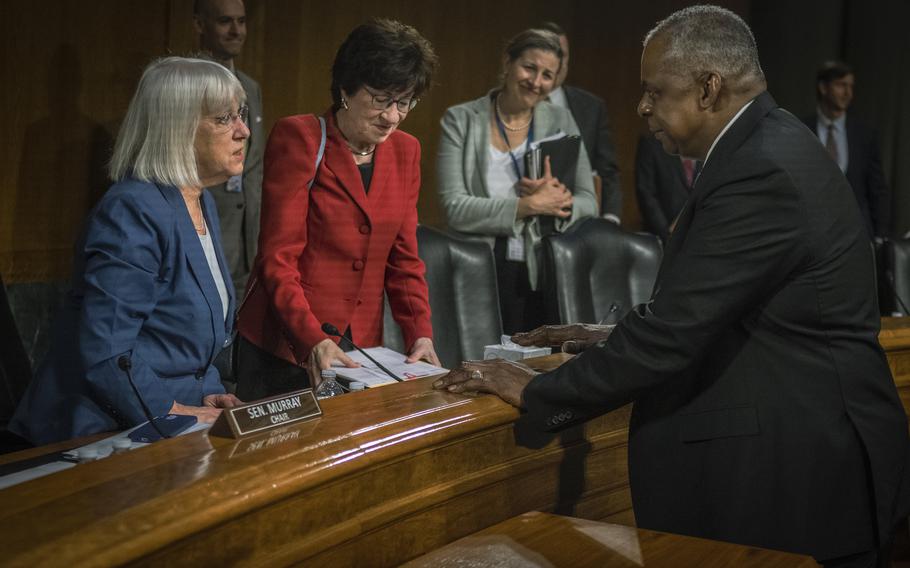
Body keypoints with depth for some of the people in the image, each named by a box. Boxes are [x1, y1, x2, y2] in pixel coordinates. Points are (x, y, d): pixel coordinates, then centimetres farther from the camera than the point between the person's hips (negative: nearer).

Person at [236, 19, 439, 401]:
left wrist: (421, 335, -5)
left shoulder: (405, 151, 7)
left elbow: (403, 258, 10)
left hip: (361, 346, 5)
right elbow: (278, 258, -15)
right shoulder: (299, 139, -10)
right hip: (285, 347, -5)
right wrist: (314, 340, -27)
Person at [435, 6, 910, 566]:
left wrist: (535, 391, -14)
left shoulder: (764, 173, -23)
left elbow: (674, 331, -23)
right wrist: (615, 340, 10)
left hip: (796, 475, -9)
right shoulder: (769, 146, 9)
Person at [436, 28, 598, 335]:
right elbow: (456, 209, -11)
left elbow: (588, 205, 5)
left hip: (542, 276, 2)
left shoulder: (561, 121, 8)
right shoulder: (461, 120, 0)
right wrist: (528, 206, -17)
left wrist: (557, 197, -16)